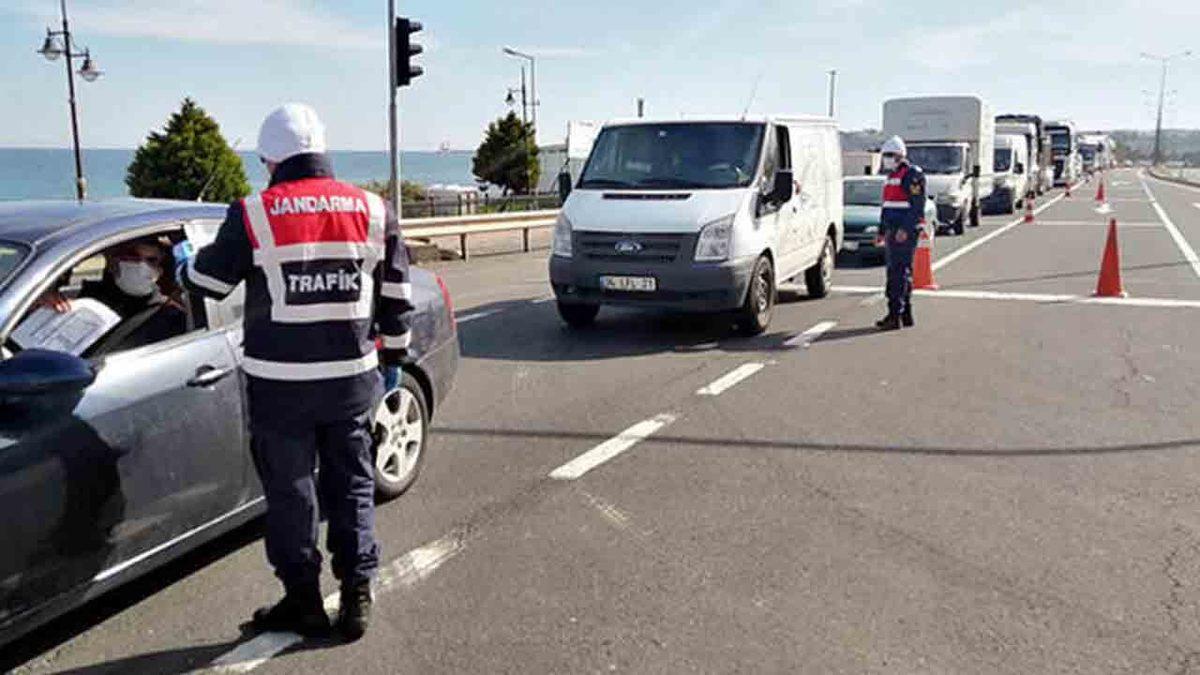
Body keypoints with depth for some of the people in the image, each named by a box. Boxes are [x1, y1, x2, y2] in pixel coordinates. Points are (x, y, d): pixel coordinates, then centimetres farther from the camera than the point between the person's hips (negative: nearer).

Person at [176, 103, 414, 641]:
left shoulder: (254, 215, -8)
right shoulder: (371, 209, 1)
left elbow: (208, 280, 3)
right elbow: (396, 294, 7)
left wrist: (184, 263, 26)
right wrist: (394, 353, 20)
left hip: (280, 382, -3)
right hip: (351, 376, 3)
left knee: (289, 491, 10)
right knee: (352, 485, 13)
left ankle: (303, 601, 19)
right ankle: (357, 596, 17)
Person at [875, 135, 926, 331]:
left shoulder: (912, 174, -11)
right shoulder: (891, 176, 20)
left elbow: (917, 205, -19)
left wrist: (905, 229, -25)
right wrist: (883, 231, 24)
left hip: (905, 232, -10)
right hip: (893, 231, 10)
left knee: (899, 272, -12)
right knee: (901, 273, 13)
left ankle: (895, 316, -13)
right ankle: (906, 315, 21)